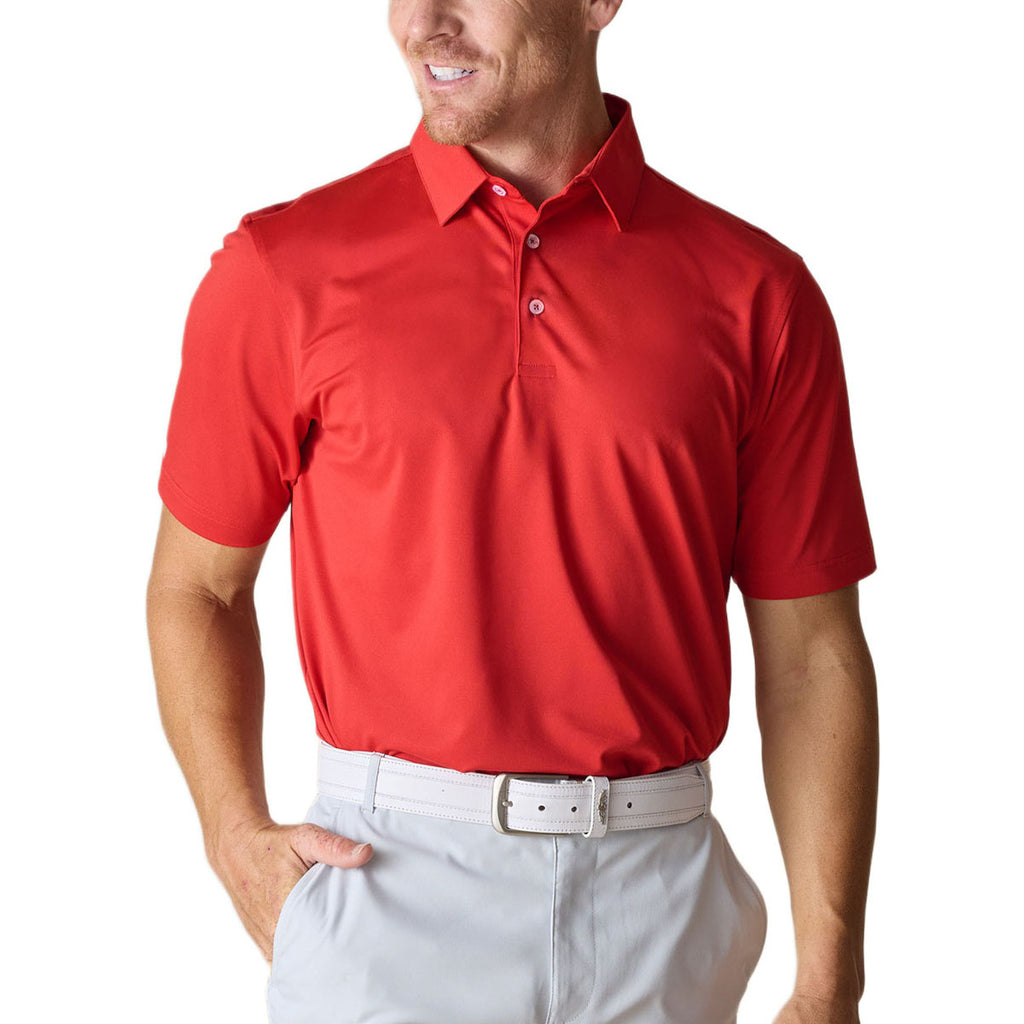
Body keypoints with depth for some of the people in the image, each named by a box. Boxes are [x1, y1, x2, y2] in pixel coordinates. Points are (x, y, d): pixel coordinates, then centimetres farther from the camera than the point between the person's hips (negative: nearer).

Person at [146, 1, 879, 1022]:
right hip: (388, 881, -1)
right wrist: (238, 838, -5)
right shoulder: (281, 268, -2)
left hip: (659, 905, 1)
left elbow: (810, 652, 1)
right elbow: (197, 583, 7)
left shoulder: (756, 292, -1)